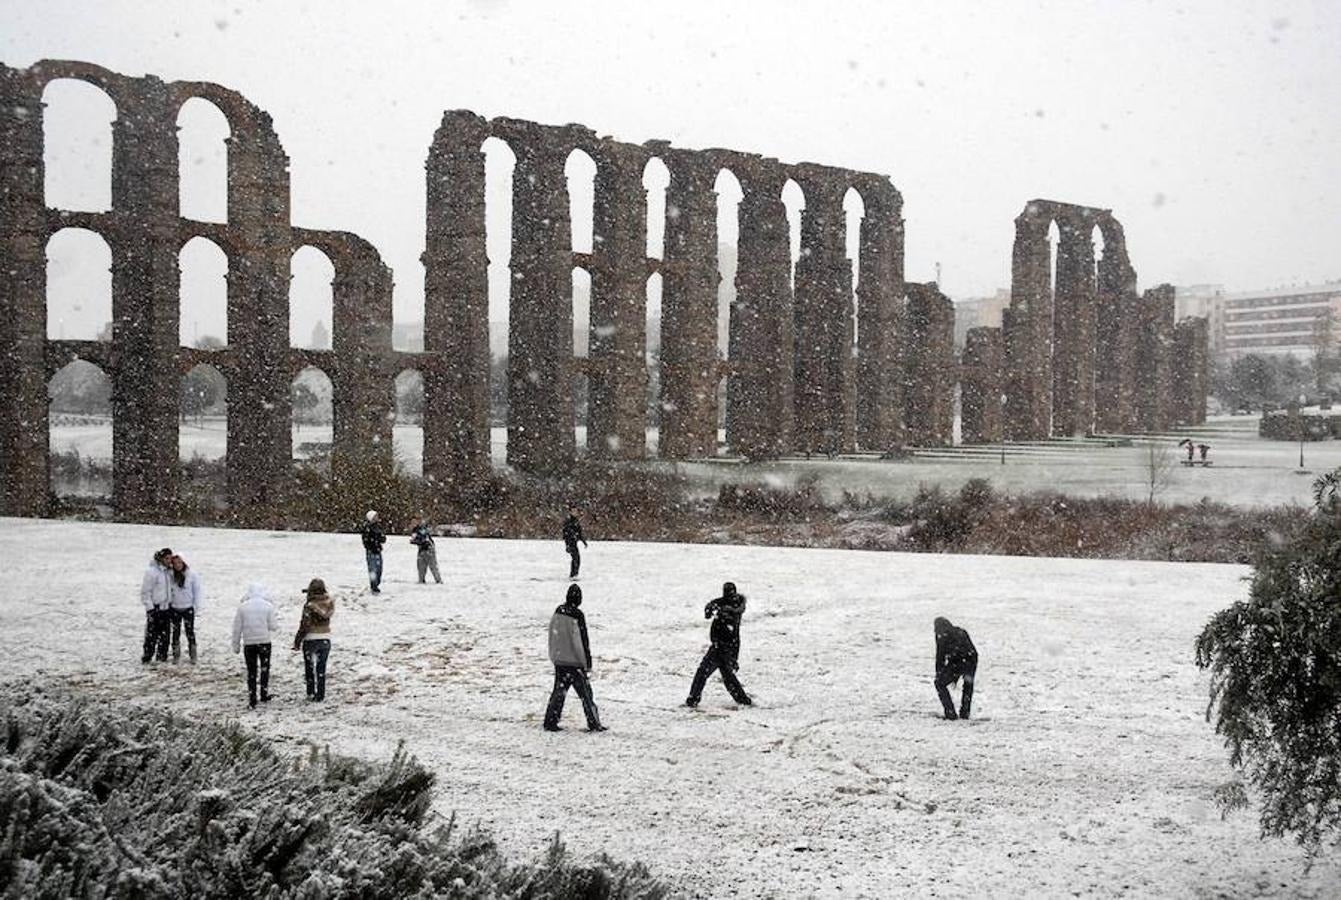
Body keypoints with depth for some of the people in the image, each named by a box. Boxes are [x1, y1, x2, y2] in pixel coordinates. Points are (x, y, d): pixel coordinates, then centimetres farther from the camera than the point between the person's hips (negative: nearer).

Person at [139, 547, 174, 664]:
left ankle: (162, 655, 19)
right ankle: (147, 657, 2)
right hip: (155, 607, -6)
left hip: (166, 606, 6)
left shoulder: (169, 571, 7)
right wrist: (149, 607, -16)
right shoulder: (151, 571, -14)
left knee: (164, 633, 10)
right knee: (151, 633, -4)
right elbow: (145, 591, -13)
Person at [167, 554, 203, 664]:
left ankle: (193, 656, 10)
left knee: (190, 632, 2)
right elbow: (168, 590, 3)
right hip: (174, 608, 2)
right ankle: (176, 655, 20)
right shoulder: (171, 575, -4)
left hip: (188, 608, -2)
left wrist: (196, 606, -7)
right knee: (176, 632, 10)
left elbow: (197, 590, -5)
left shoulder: (192, 574, -9)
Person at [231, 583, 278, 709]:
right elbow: (272, 626, -5)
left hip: (248, 643, 1)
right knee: (264, 669, 17)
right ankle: (264, 695, 22)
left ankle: (252, 700, 7)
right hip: (264, 642, 0)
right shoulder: (268, 606, -5)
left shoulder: (242, 607, -3)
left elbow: (237, 629, -1)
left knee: (251, 671, 8)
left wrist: (236, 645, 8)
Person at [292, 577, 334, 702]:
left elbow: (305, 625, -17)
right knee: (321, 669, 12)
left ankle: (311, 693, 14)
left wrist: (297, 641, -8)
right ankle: (320, 695, 12)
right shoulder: (329, 602, -5)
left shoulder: (309, 605, -17)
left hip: (310, 639, -4)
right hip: (325, 639, 4)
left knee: (309, 667, 13)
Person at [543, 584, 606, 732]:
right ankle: (594, 723, 4)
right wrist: (588, 662, -7)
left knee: (559, 690, 13)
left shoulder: (557, 612, 3)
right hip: (574, 661, -6)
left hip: (559, 660, 6)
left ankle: (550, 722, 11)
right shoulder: (577, 615, -16)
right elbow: (583, 640, -13)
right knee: (585, 692, 1)